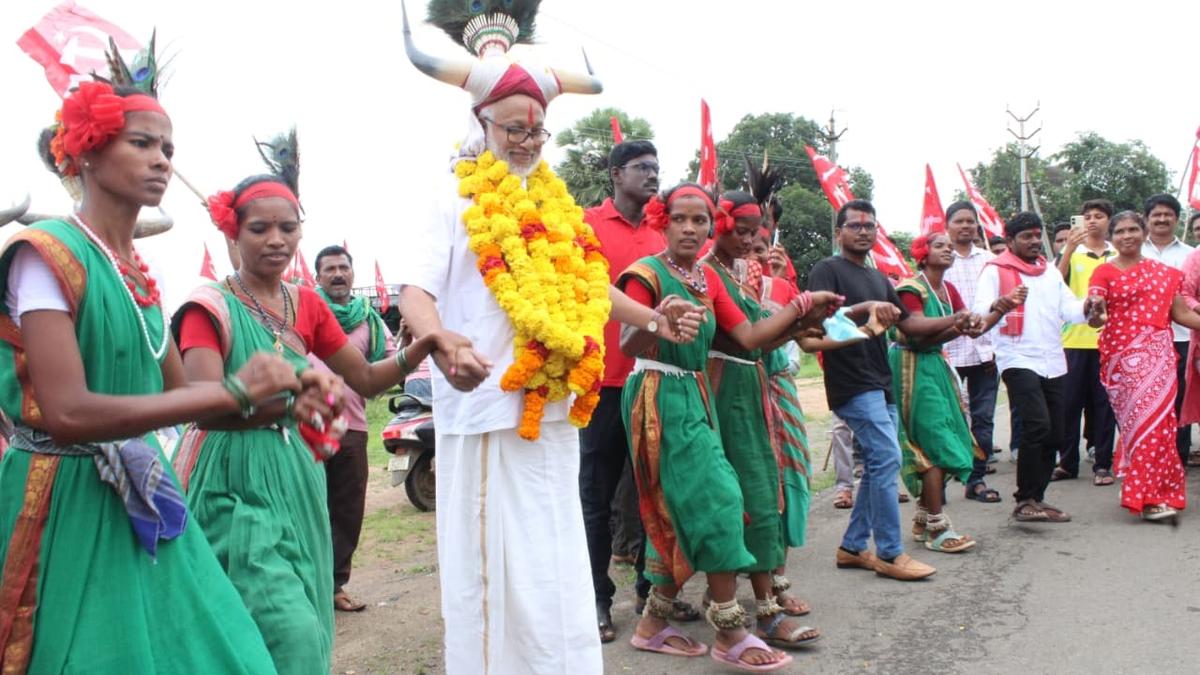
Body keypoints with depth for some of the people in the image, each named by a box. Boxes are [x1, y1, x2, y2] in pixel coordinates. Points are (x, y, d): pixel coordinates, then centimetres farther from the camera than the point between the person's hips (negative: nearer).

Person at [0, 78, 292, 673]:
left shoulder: (139, 273, 10)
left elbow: (177, 393, 12)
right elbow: (68, 412, -24)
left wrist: (280, 388, -4)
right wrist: (232, 390, -24)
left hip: (141, 503, 7)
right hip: (69, 507, -7)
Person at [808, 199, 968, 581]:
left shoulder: (879, 278, 21)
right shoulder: (828, 270, -3)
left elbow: (909, 324, 18)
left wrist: (952, 321, 4)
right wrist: (865, 308, -31)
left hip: (881, 384, 9)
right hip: (853, 383, -9)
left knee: (878, 466, 9)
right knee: (887, 458, -13)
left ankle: (853, 547, 18)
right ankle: (890, 553, -5)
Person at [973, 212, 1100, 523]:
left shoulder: (1051, 272, 20)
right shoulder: (996, 270, 1)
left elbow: (1069, 309, 10)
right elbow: (979, 311, -12)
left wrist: (1086, 306, -12)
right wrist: (997, 306, -34)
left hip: (1054, 364, 7)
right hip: (1018, 360, -7)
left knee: (1053, 435, 8)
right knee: (1037, 426, -21)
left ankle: (1035, 499, 19)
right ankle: (1025, 500, -13)